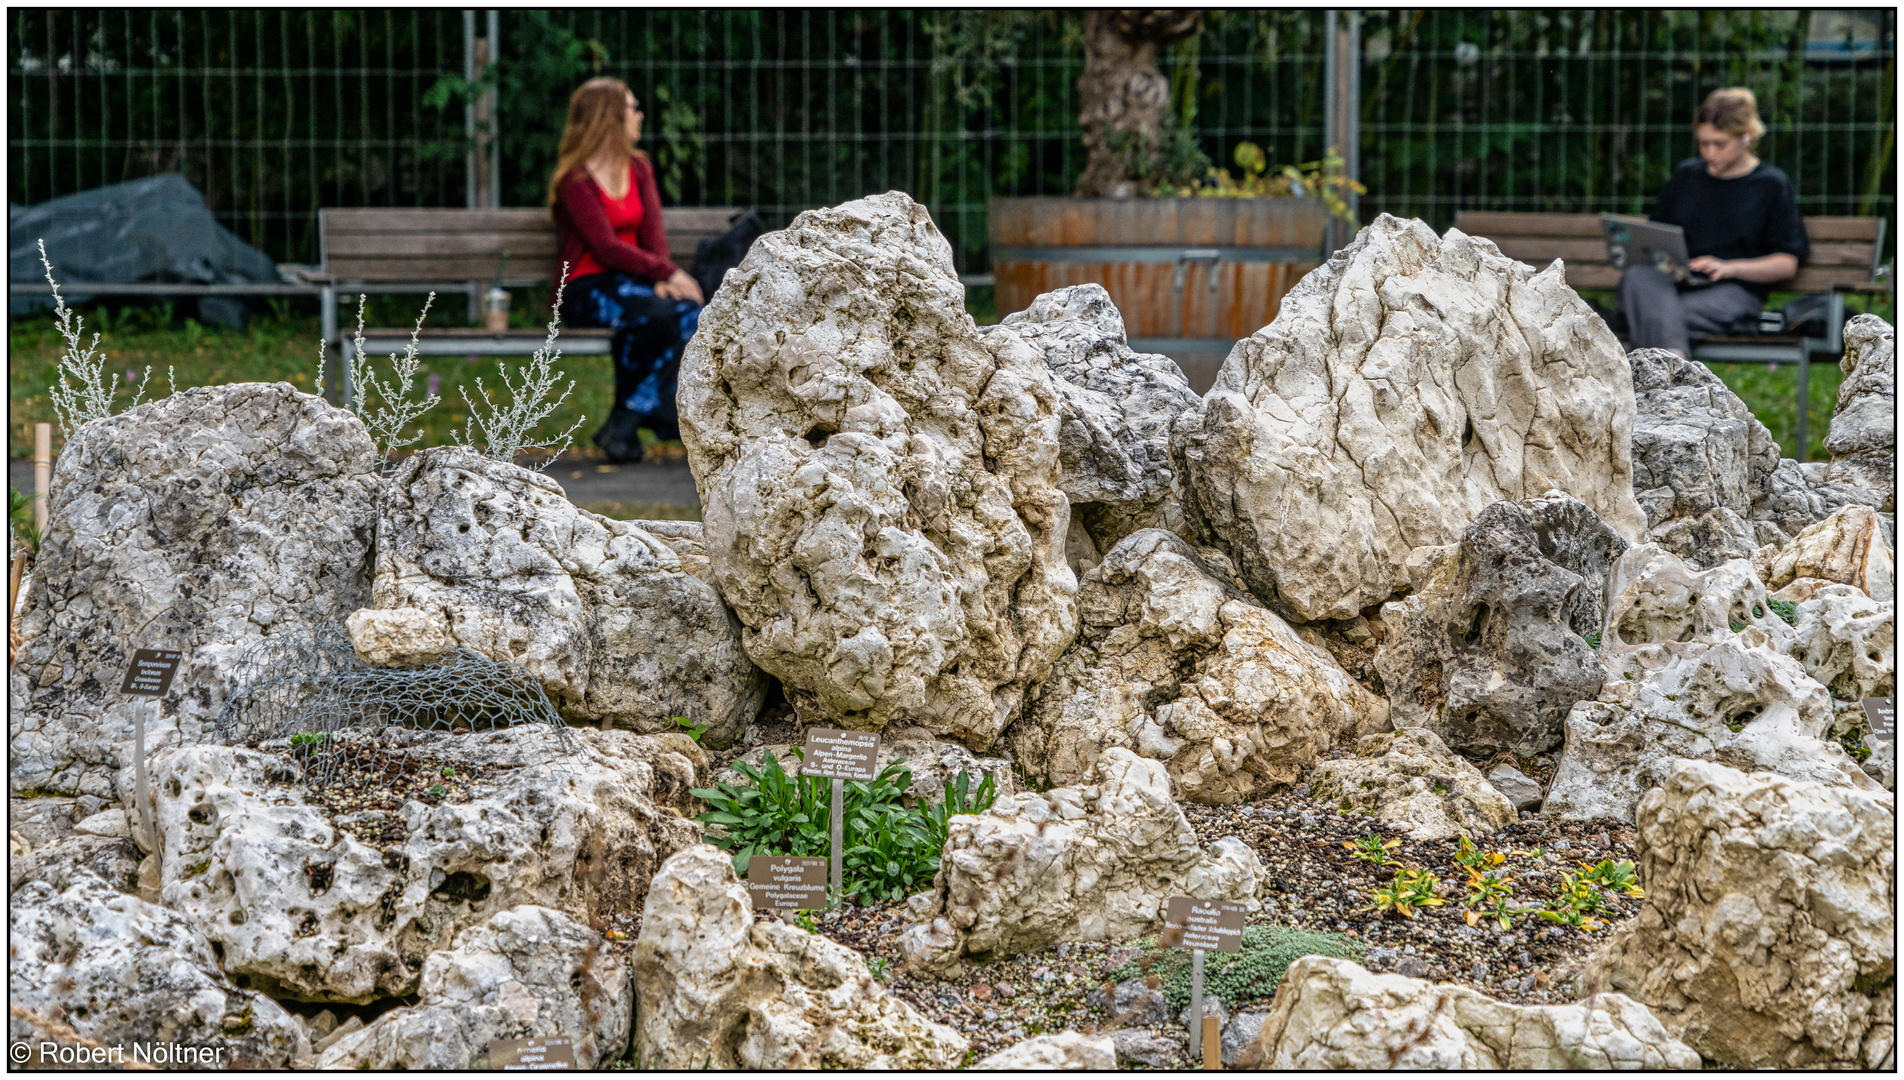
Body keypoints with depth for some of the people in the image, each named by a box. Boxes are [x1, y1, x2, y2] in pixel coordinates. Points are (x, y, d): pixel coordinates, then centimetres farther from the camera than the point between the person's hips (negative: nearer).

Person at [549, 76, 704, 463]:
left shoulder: (639, 168, 16)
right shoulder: (574, 180, -7)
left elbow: (653, 232, 4)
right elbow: (607, 248, -15)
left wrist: (662, 281, -15)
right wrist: (668, 273, -19)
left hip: (632, 281, 6)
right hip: (586, 287, -6)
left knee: (691, 313, -26)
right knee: (656, 315, -35)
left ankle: (624, 423, -23)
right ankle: (622, 423, -22)